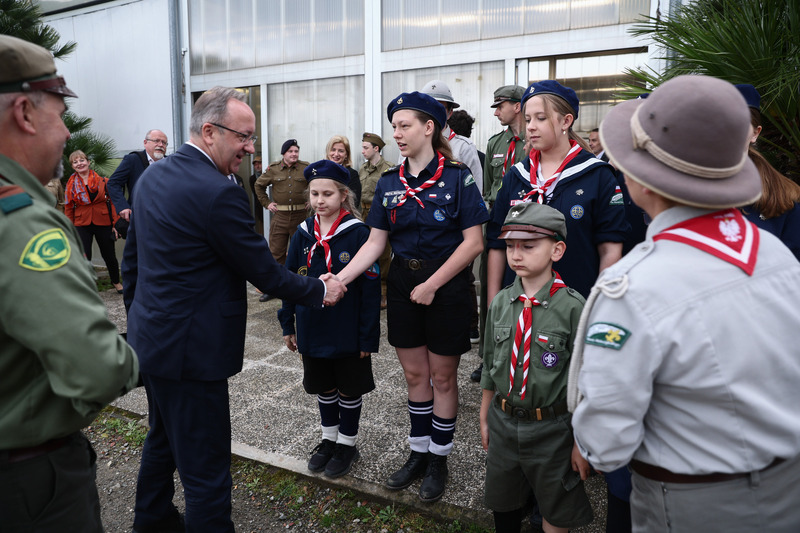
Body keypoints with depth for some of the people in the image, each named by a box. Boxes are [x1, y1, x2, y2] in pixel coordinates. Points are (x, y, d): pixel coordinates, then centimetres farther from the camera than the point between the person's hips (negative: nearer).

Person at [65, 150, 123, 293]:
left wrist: (115, 224, -3)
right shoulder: (71, 184, 3)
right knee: (84, 258, -4)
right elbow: (69, 208, 7)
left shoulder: (102, 181, 0)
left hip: (103, 223, 0)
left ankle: (116, 281, 33)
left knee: (109, 256, 11)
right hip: (81, 225, 0)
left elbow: (112, 202, 2)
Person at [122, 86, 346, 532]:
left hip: (150, 338, 10)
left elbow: (132, 257, 13)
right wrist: (320, 291, -2)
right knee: (206, 466, 4)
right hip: (190, 349, -10)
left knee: (164, 438, 29)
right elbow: (264, 272, -17)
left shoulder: (151, 176, 5)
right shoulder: (219, 193, -23)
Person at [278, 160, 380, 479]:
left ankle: (347, 444, 32)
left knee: (349, 389, 13)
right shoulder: (303, 234, 0)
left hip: (348, 332, -4)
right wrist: (288, 325, 8)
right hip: (313, 330, 5)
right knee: (324, 388, 20)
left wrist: (368, 336, -14)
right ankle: (329, 439, 40)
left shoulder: (358, 234, -15)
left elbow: (371, 288, -14)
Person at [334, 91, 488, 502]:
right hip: (403, 283, 4)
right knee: (414, 374, 14)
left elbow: (473, 242, -12)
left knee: (442, 376, 9)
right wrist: (339, 279, -10)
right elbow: (375, 243, 3)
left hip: (446, 285, -4)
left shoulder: (457, 177, -8)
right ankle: (419, 452, 32)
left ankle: (439, 458, 27)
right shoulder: (389, 183, 5)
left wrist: (432, 284, -15)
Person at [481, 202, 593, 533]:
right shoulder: (500, 303, -2)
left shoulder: (573, 307, -18)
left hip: (551, 430, -4)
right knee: (503, 505, 23)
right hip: (503, 422, 5)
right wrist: (485, 417, 14)